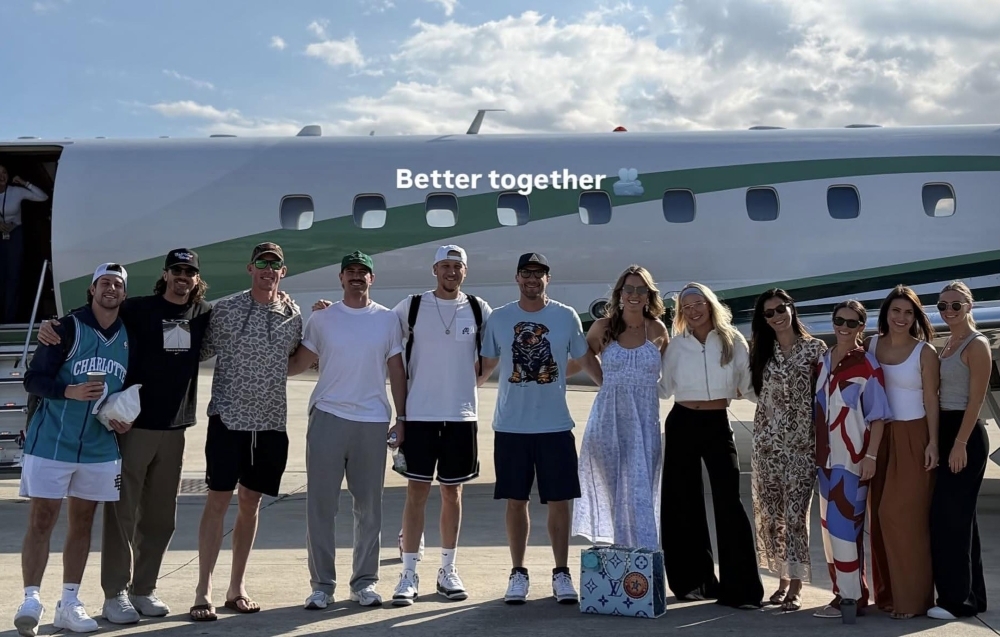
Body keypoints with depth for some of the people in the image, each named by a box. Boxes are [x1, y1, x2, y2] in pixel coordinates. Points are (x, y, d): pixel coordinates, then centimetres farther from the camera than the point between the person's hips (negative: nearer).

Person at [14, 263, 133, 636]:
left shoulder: (128, 336, 7)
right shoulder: (68, 328, -7)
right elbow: (33, 379, -8)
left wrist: (125, 419, 1)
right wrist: (71, 391, -24)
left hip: (100, 447, 4)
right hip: (51, 442, -4)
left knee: (83, 522, 9)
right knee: (42, 520, -4)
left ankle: (69, 605, 15)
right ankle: (31, 601, -1)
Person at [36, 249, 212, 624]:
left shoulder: (205, 314, 7)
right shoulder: (137, 310, -3)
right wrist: (52, 327, -22)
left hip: (174, 429, 4)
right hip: (133, 424, -4)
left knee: (160, 516, 10)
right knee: (122, 512, -1)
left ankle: (144, 589, 22)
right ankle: (115, 594, 8)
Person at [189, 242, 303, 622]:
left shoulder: (293, 315, 6)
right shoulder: (224, 310, -2)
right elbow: (200, 352, 5)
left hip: (271, 422, 3)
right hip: (228, 418, -3)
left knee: (250, 502, 10)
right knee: (218, 500, -4)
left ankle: (236, 587, 20)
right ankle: (203, 592, 2)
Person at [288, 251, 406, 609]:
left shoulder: (387, 319, 6)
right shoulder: (321, 319, 5)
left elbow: (396, 372, 9)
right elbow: (299, 362, 6)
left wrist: (401, 418, 5)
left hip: (372, 422, 1)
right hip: (327, 418, 0)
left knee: (369, 507, 6)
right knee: (320, 505, 1)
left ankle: (365, 582, 17)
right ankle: (322, 584, 10)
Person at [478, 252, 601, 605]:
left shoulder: (567, 316, 0)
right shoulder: (498, 318, 1)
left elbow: (586, 359, 11)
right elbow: (486, 366, 8)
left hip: (555, 426, 0)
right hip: (511, 427, 0)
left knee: (559, 501, 4)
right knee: (516, 501, 7)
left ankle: (561, 574, 15)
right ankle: (518, 573, 18)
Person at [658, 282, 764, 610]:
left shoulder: (733, 341, 0)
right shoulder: (676, 345, 3)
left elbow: (749, 387, 0)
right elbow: (663, 389, 8)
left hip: (718, 426, -2)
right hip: (682, 424, 2)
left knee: (728, 502, -9)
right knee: (682, 502, 6)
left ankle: (740, 588, -4)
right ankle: (694, 581, 18)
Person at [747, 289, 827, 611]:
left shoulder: (815, 348, 0)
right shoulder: (761, 351, 10)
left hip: (802, 442, -4)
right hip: (767, 441, 4)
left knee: (795, 514, -6)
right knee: (770, 514, 6)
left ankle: (796, 586, 2)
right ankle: (782, 578, 19)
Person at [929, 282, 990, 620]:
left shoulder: (977, 345, -10)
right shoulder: (946, 345, 15)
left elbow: (976, 399, -16)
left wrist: (960, 444, -21)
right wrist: (938, 440, 12)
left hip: (966, 434, -9)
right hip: (945, 432, 9)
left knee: (948, 513, -8)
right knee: (960, 514, 11)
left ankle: (957, 599, -1)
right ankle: (971, 594, 19)